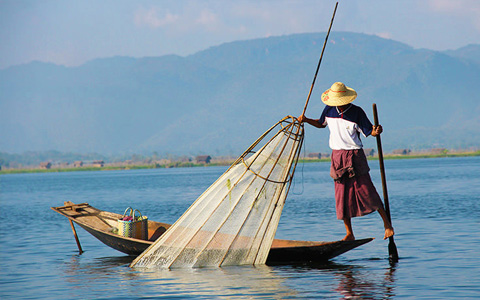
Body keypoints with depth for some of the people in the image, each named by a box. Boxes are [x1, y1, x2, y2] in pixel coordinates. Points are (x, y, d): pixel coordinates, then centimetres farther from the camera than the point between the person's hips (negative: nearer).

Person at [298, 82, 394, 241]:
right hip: (338, 156, 4)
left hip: (355, 156, -4)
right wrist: (306, 120, 8)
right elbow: (321, 124, 23)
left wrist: (376, 131, -29)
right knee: (342, 195, 3)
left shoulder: (357, 112, -9)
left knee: (366, 191, -6)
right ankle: (349, 234, 10)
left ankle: (387, 223, 8)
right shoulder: (329, 110, 4)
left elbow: (369, 131, -6)